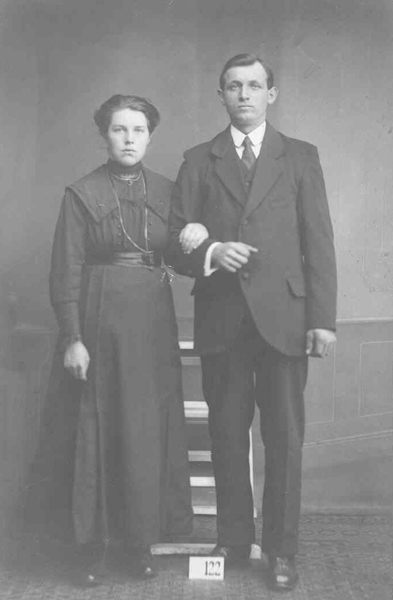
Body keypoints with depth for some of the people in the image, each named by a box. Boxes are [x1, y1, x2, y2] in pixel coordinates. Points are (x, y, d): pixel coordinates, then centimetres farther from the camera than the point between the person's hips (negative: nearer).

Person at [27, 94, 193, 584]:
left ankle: (144, 537, 20)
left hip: (153, 323, 3)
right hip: (99, 322, -3)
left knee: (151, 429, 5)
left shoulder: (166, 191, 9)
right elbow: (65, 273, -5)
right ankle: (93, 546, 16)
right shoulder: (81, 194, -1)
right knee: (97, 429, 3)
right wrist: (72, 338, -11)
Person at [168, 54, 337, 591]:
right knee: (227, 434, 7)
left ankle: (281, 551, 15)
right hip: (221, 318, 1)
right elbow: (176, 242, 8)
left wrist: (323, 318, -6)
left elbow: (319, 242, 3)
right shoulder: (198, 161, 11)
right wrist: (209, 253, -14)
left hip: (283, 315, -1)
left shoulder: (301, 157, 9)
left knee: (285, 437, 2)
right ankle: (233, 538, 23)